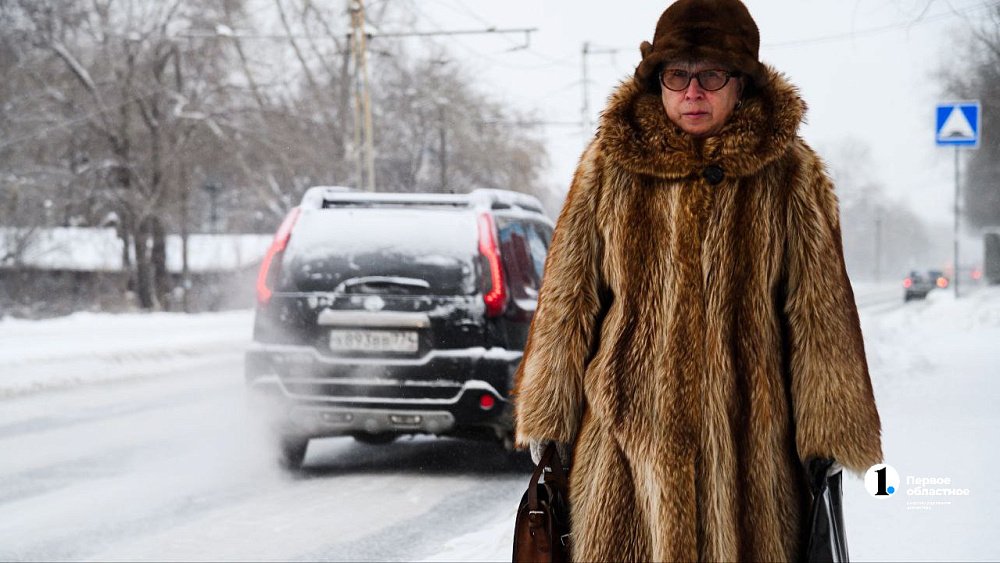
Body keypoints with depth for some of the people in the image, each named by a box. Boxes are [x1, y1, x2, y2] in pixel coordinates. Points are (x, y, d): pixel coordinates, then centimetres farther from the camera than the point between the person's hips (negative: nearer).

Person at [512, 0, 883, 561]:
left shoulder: (790, 174, 0)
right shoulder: (610, 164, 3)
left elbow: (819, 311, 4)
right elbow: (567, 301, 7)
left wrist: (828, 443, 2)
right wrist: (547, 429, 5)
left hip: (748, 439, -1)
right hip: (630, 429, 1)